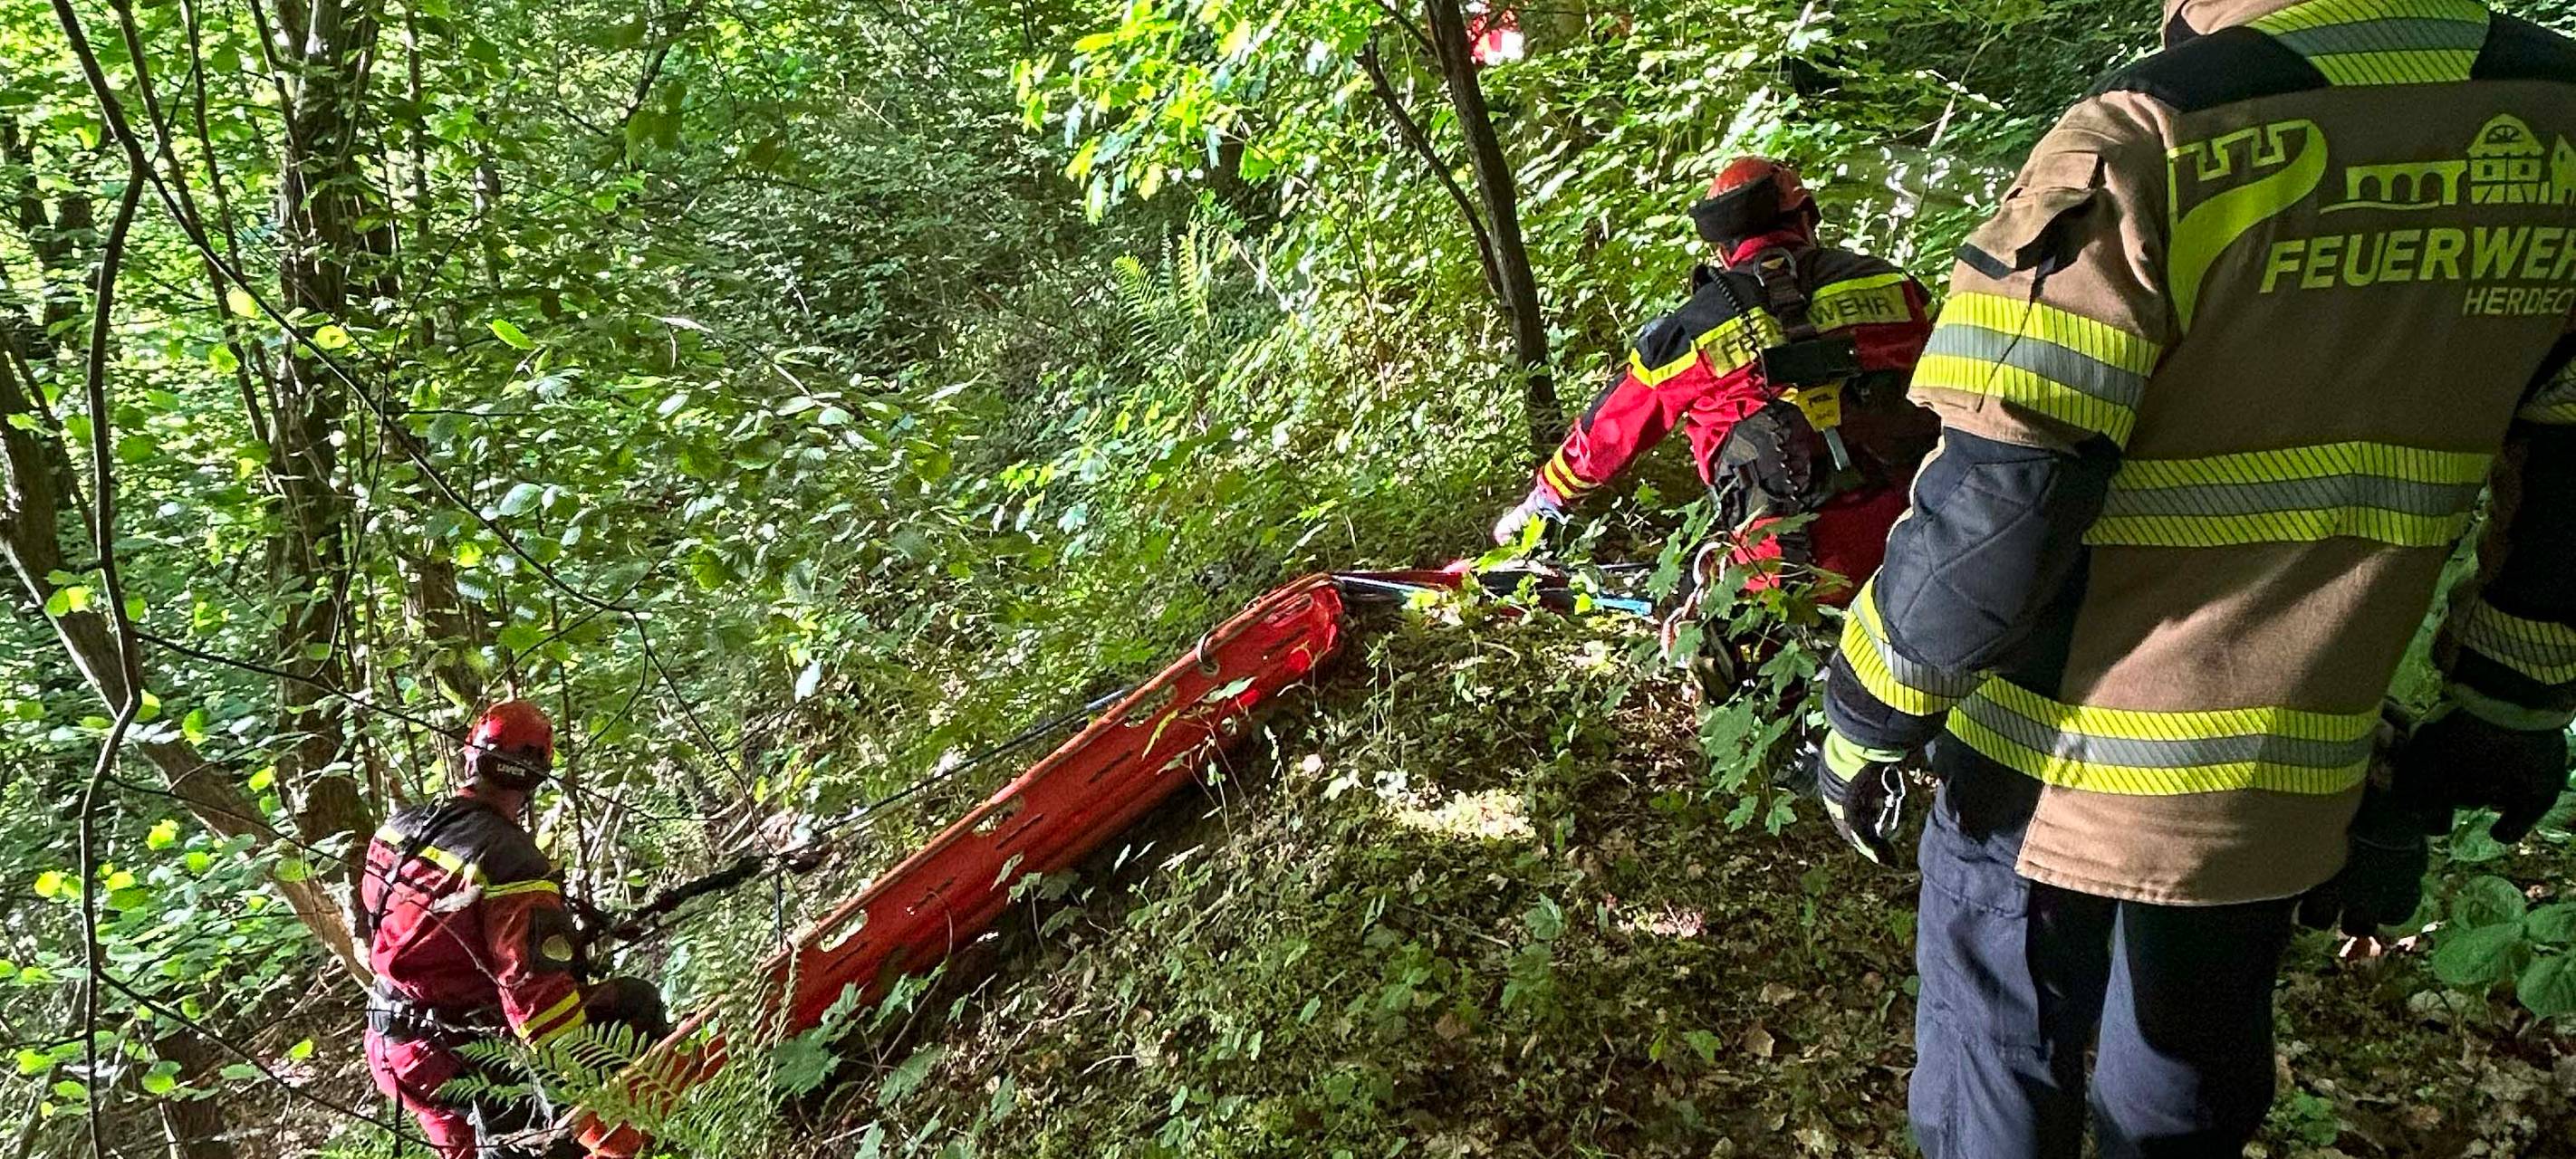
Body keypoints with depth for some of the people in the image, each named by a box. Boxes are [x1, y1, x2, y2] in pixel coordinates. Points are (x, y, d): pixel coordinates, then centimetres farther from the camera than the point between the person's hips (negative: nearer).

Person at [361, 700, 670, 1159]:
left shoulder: (398, 826, -2)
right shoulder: (513, 865, -27)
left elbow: (371, 926, 14)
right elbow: (541, 995, -31)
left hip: (390, 1048, 8)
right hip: (460, 1062, -8)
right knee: (636, 1001, -4)